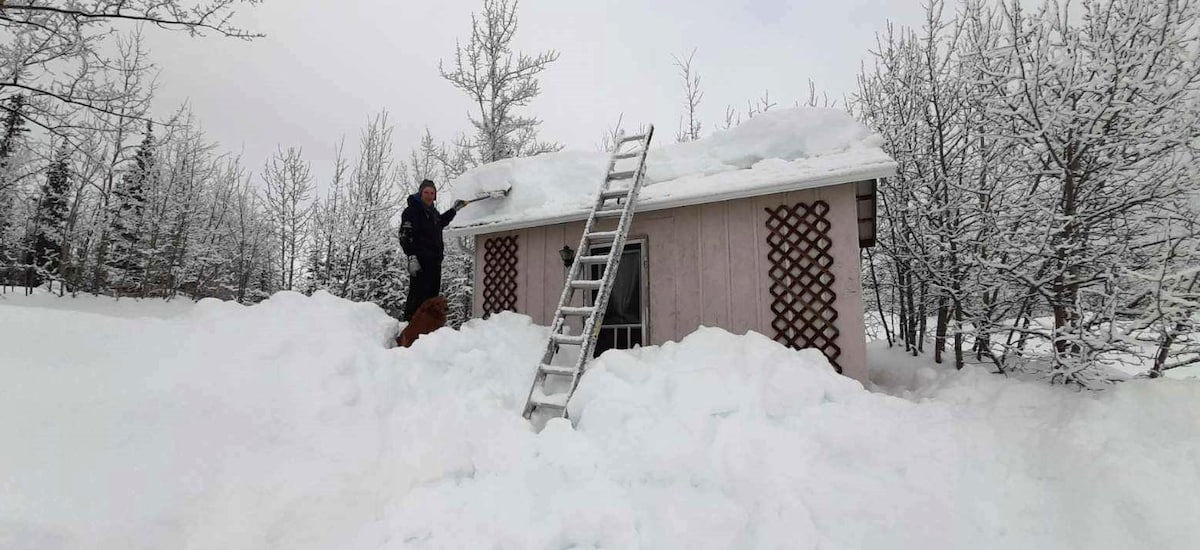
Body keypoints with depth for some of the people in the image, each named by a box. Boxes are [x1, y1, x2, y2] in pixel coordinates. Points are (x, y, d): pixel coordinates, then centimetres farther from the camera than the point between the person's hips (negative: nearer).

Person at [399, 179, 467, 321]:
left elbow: (439, 223, 44)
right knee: (418, 294, -13)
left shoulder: (433, 211, 20)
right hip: (420, 260, -9)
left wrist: (453, 210, 45)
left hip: (435, 260, 9)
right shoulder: (412, 210, -6)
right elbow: (405, 236, -15)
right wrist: (412, 257, -24)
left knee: (433, 293, 11)